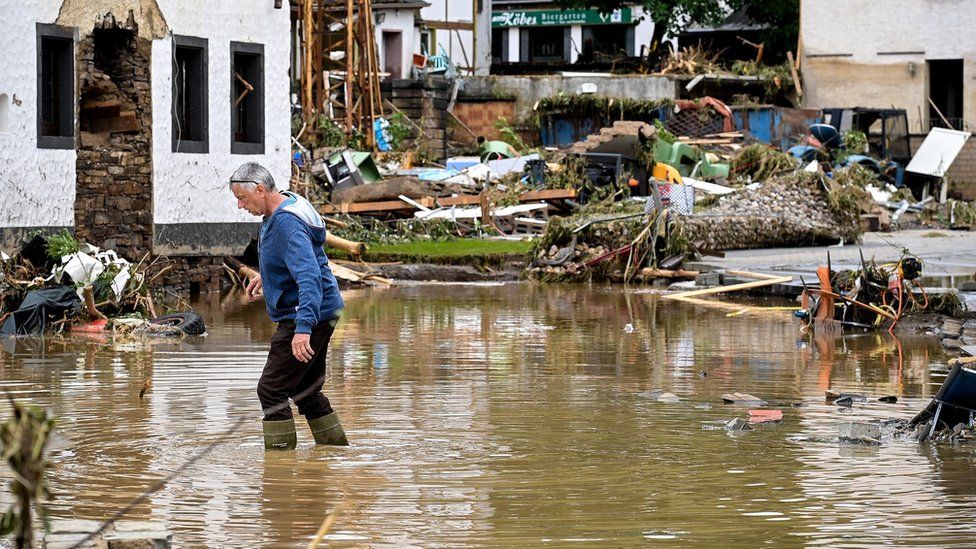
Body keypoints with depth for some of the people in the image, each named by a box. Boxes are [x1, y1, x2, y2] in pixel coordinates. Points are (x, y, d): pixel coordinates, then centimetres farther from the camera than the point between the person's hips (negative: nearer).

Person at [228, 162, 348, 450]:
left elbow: (309, 277, -36)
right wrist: (266, 276, 37)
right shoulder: (284, 207, 8)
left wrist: (303, 328, -45)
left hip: (308, 315, -11)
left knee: (271, 390, -9)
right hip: (321, 313, 11)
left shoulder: (287, 225, -25)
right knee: (306, 391, 19)